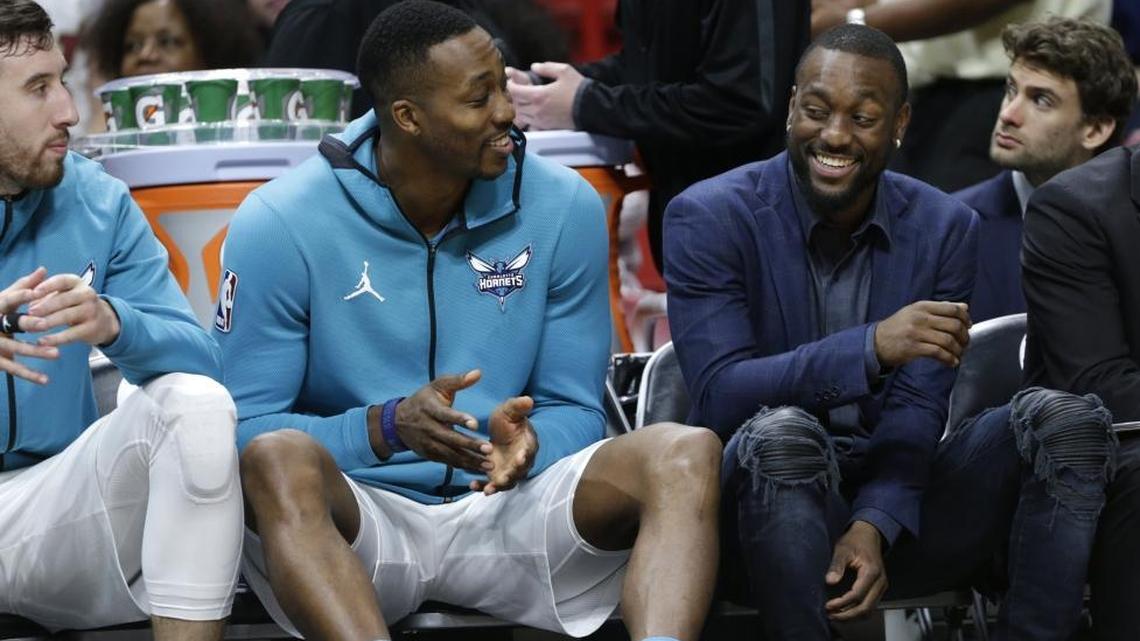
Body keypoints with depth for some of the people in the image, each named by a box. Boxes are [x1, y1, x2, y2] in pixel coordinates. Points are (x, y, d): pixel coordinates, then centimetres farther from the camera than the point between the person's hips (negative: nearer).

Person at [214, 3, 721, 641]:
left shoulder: (564, 207, 0)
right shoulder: (280, 225, -8)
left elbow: (574, 413, 6)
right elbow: (244, 428, -8)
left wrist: (526, 441, -19)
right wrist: (387, 428, -25)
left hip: (506, 509, 3)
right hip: (354, 517, -3)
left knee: (687, 454, -24)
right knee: (279, 461, -37)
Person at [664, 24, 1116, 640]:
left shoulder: (944, 228, 3)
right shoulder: (708, 218, -7)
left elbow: (917, 408, -5)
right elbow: (720, 396, -18)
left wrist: (875, 525, -25)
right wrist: (873, 347, -32)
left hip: (894, 499, 3)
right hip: (771, 499, -3)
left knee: (1063, 419, -20)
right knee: (782, 433, -37)